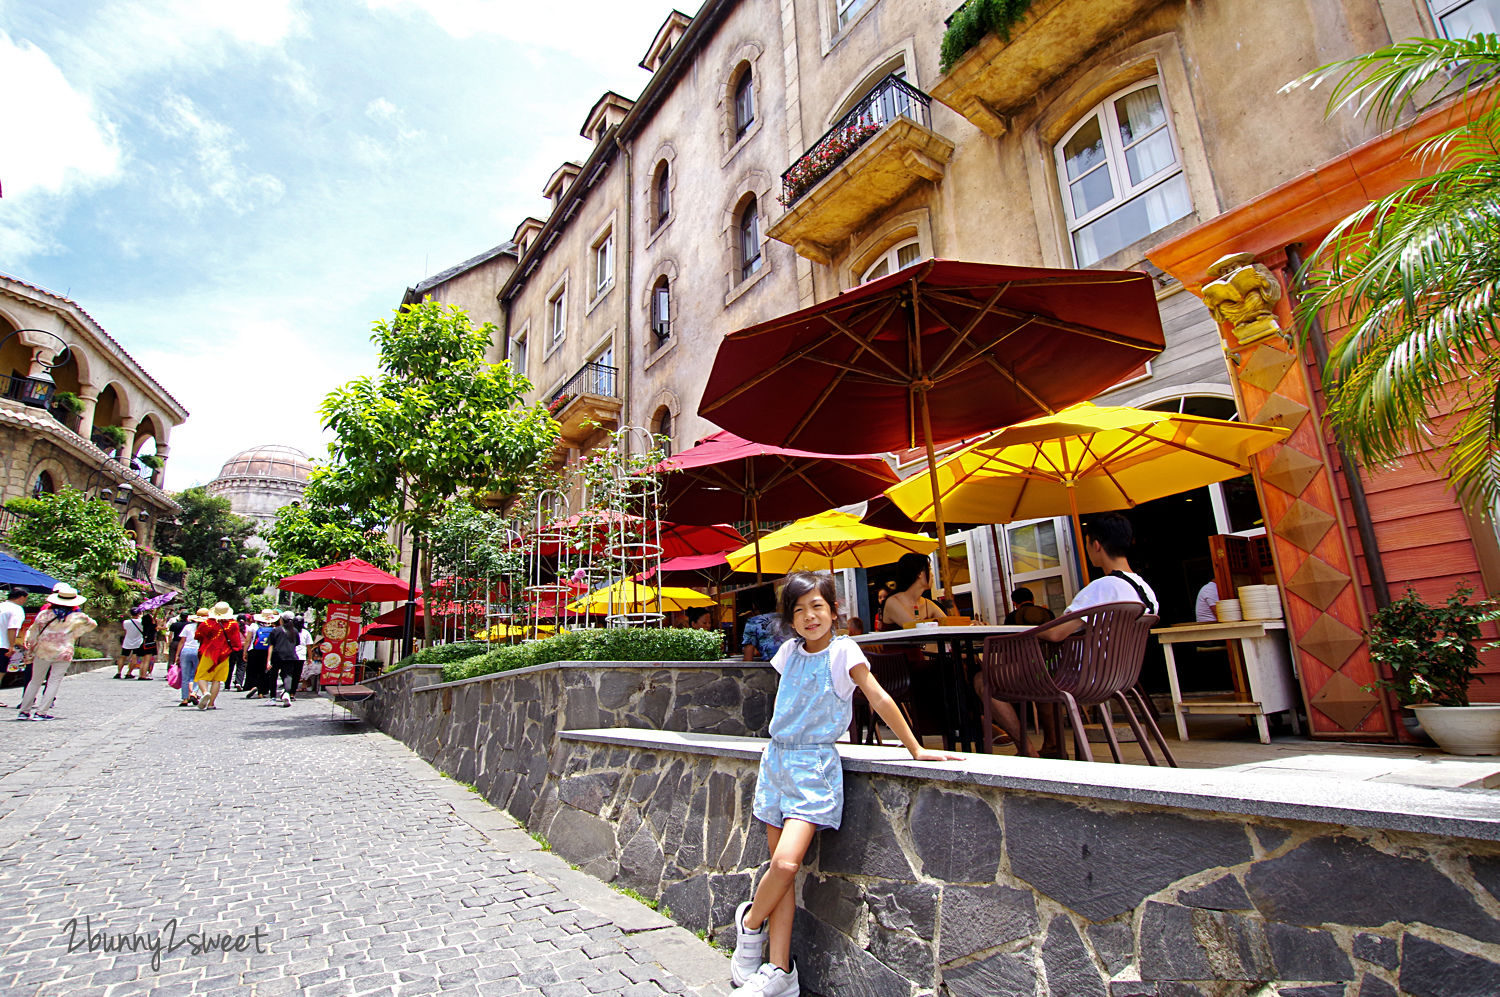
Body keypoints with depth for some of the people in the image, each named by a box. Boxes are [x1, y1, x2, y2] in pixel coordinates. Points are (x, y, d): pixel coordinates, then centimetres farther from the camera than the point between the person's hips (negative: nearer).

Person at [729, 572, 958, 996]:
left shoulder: (842, 651, -9)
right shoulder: (789, 652, 7)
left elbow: (879, 699, -9)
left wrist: (916, 749, -7)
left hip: (814, 767, -5)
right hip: (777, 761, 5)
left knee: (786, 862, -17)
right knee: (781, 868, 5)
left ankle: (750, 922, 12)